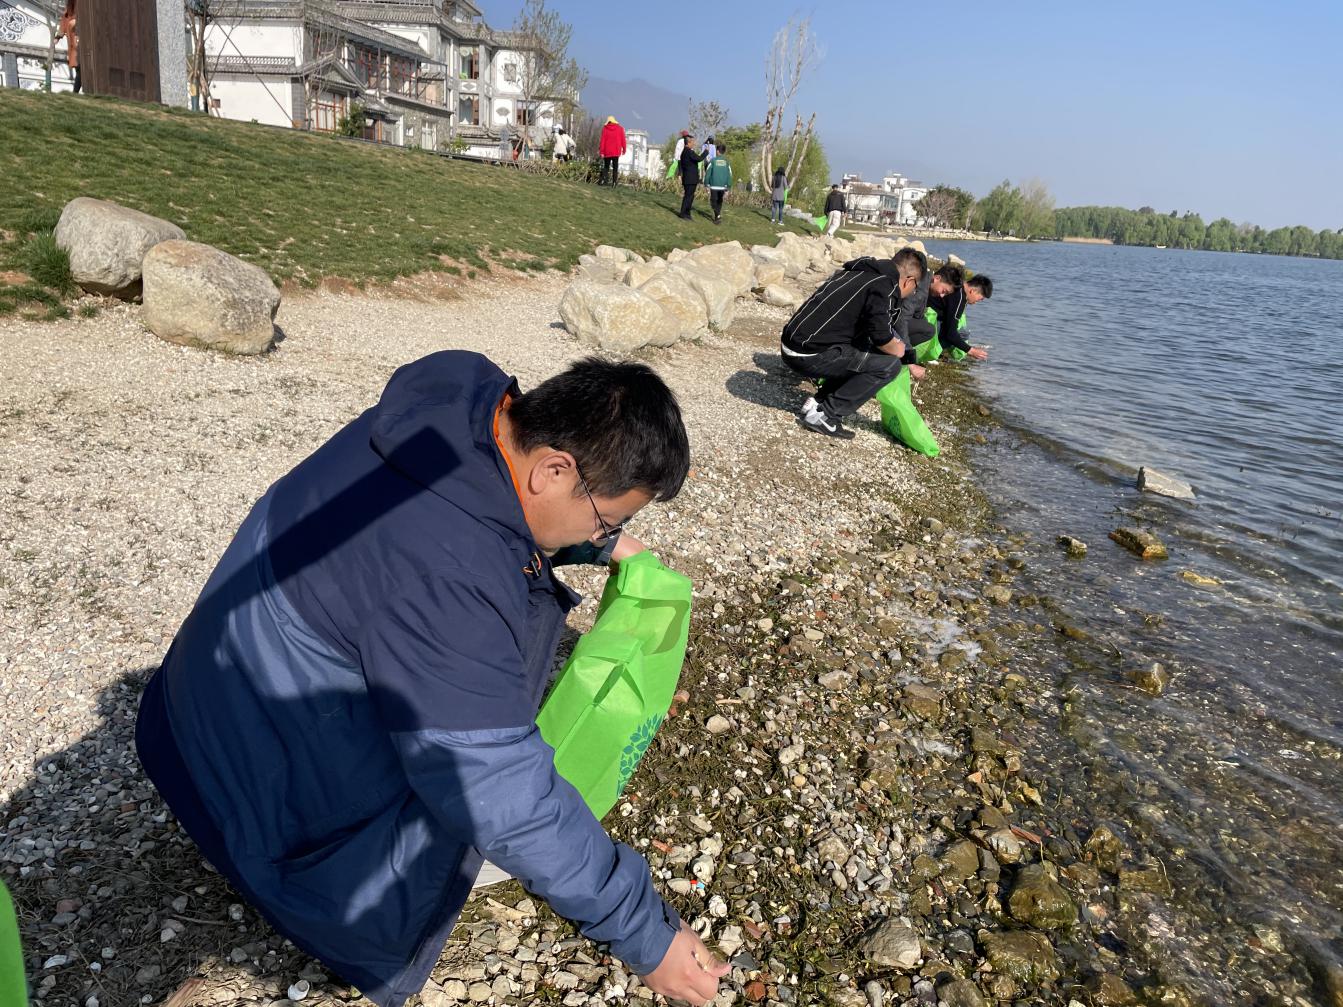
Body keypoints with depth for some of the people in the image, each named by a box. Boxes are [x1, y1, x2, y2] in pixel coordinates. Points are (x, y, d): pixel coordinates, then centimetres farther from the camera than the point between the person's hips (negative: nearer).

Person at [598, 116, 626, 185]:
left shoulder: (605, 128, 1)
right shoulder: (620, 128, 3)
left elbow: (602, 140, -1)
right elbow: (623, 140, 2)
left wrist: (601, 151, 0)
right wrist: (624, 149, 10)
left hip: (607, 151, 0)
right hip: (616, 151, 0)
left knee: (606, 166, 10)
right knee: (615, 167, 6)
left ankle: (603, 180, -8)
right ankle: (614, 182, -2)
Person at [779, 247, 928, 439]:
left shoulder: (859, 272, 19)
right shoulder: (885, 285, -9)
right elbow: (880, 337, -14)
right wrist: (897, 350, 8)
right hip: (810, 355, -9)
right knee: (889, 365, -7)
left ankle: (817, 401, 13)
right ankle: (824, 415, -8)